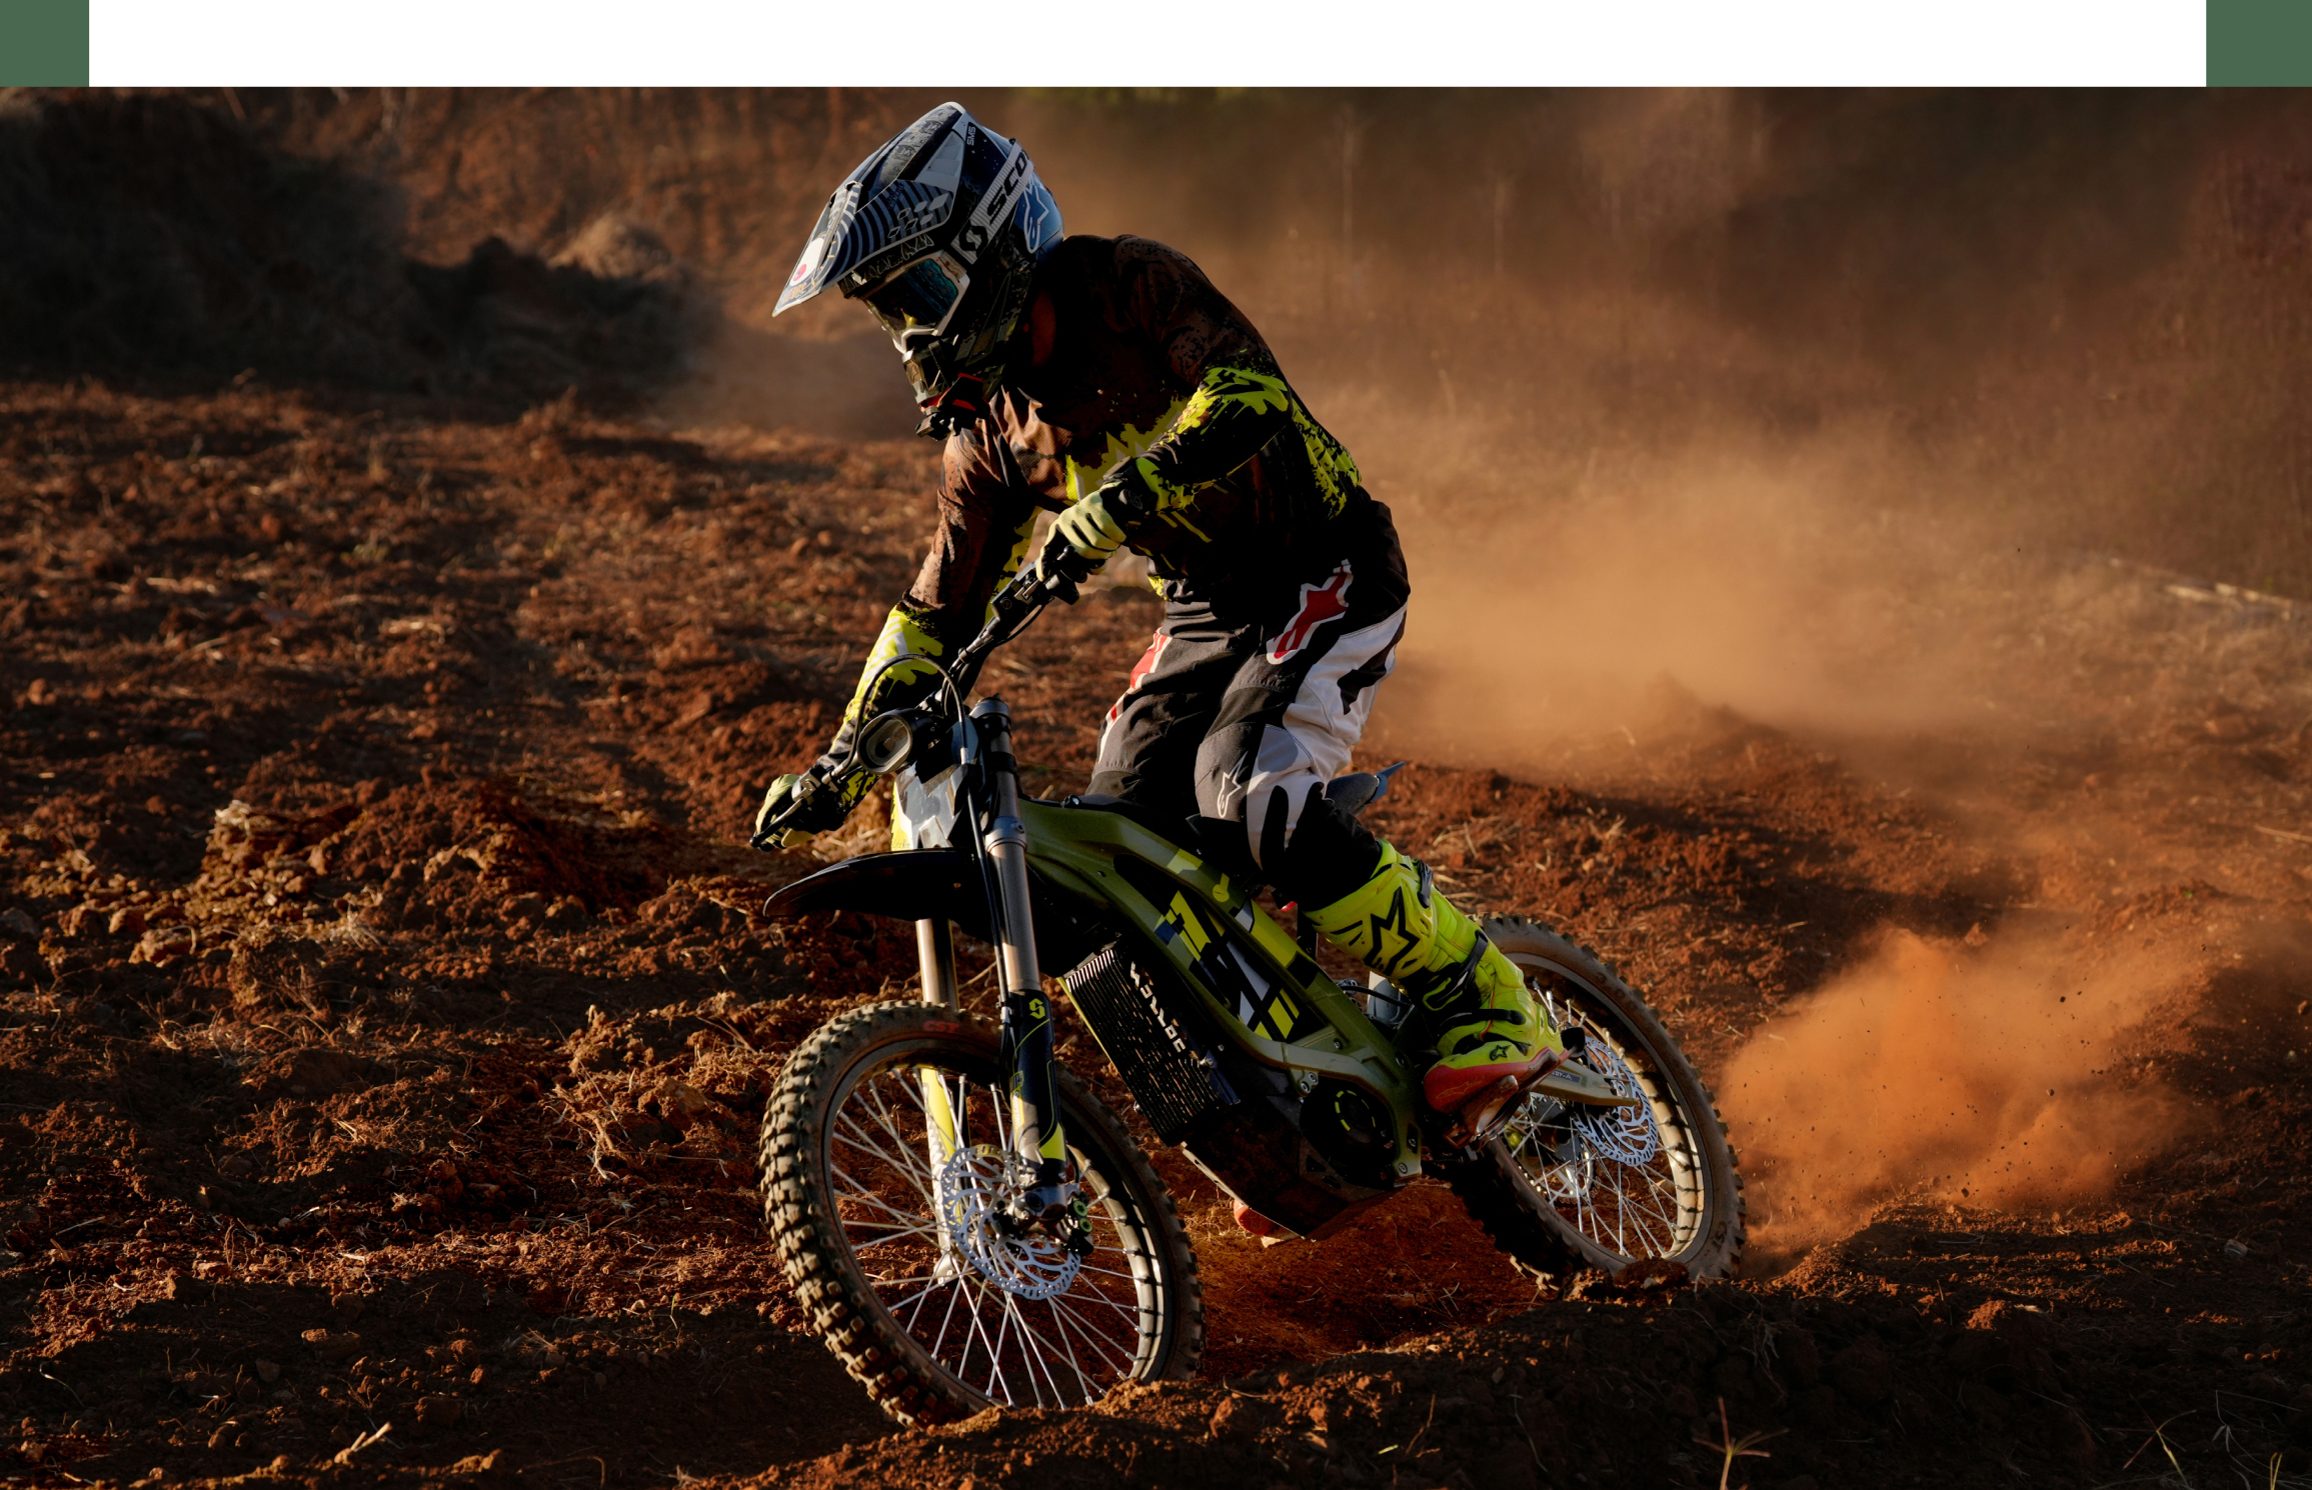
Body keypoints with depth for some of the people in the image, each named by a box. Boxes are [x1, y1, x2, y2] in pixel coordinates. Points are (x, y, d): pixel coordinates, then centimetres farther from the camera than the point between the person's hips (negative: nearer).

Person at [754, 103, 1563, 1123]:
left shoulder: (1125, 288, -15)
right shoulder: (989, 424, 7)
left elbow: (1245, 398, -32)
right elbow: (940, 607, 14)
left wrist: (1107, 510, -43)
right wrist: (843, 759, 5)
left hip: (1322, 576, -8)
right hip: (1202, 612, 8)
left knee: (1248, 803, -30)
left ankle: (1489, 1010, -18)